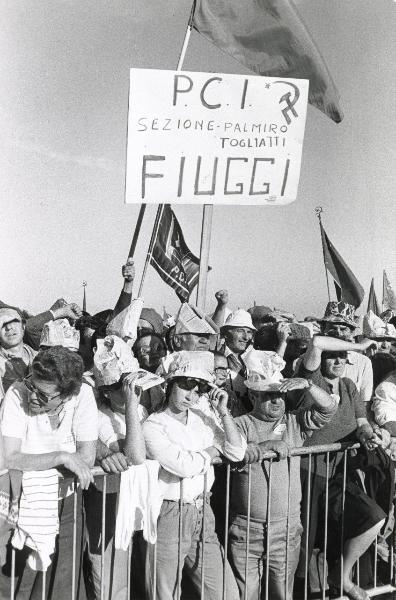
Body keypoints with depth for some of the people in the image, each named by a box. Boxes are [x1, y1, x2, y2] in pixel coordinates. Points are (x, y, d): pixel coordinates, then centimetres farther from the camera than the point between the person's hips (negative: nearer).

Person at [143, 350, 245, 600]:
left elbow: (238, 453, 5)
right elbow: (185, 465, -22)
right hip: (170, 516, -5)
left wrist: (224, 411, -4)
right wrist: (215, 448, -4)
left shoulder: (202, 419, 8)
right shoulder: (153, 426, -11)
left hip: (203, 514, 6)